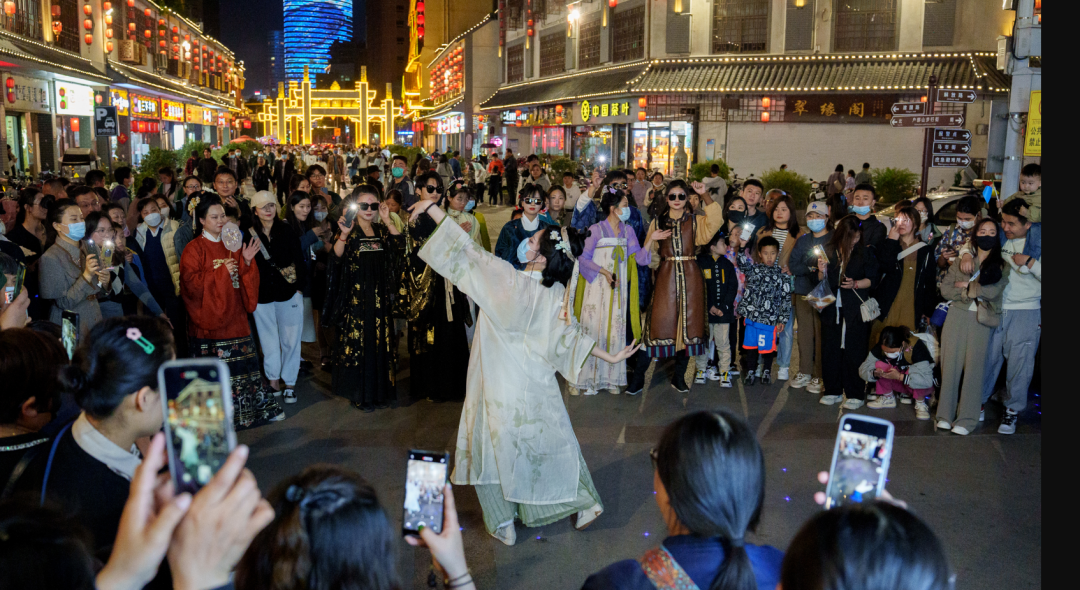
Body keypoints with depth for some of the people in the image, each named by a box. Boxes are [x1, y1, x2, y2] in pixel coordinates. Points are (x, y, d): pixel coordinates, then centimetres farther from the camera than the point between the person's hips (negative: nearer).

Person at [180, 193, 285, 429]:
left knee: (242, 367, 10)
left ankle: (259, 408, 17)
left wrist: (247, 262, -5)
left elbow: (246, 281, 14)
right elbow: (191, 282, -14)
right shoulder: (194, 249, -4)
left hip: (234, 317, 5)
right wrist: (221, 272, -16)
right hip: (210, 320, -5)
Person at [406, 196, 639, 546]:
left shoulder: (508, 280, -25)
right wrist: (610, 357, 14)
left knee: (494, 445, 14)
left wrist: (432, 209, -16)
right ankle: (584, 504, 32)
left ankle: (503, 524, 25)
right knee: (550, 441, 21)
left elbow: (469, 252, -22)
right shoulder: (557, 296, -9)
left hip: (500, 385, -4)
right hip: (535, 385, 5)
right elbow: (570, 337, -1)